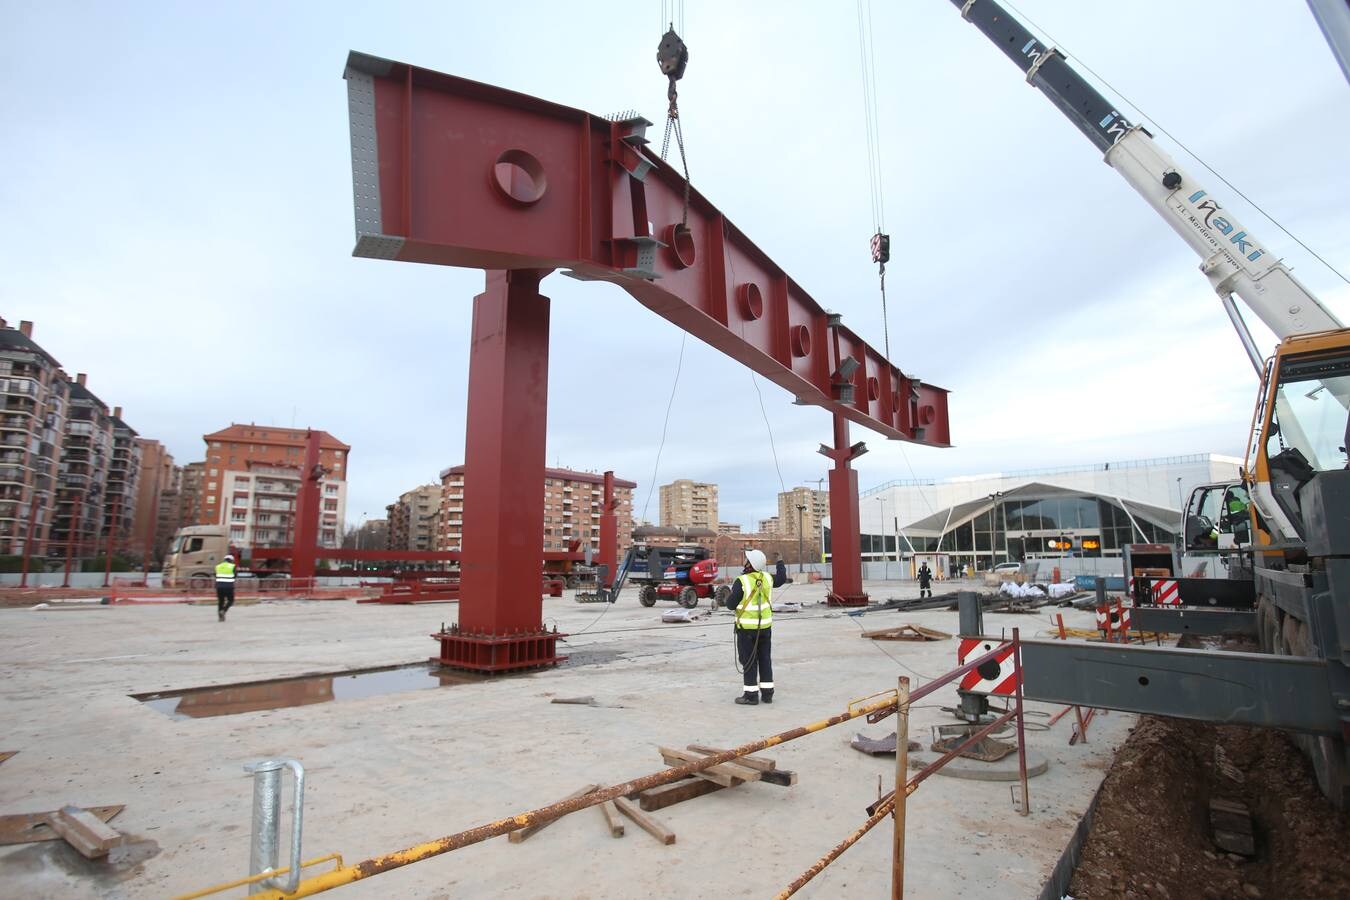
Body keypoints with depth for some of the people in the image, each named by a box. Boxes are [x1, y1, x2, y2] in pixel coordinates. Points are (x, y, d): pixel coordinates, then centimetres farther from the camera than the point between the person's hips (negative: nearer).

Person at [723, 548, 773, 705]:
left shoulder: (742, 581, -18)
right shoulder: (767, 578, -1)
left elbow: (730, 604, -13)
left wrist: (732, 593, 5)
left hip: (747, 627, -5)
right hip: (765, 626, 6)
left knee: (749, 661, 3)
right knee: (765, 659, 14)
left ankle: (751, 695, 7)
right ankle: (767, 693, 19)